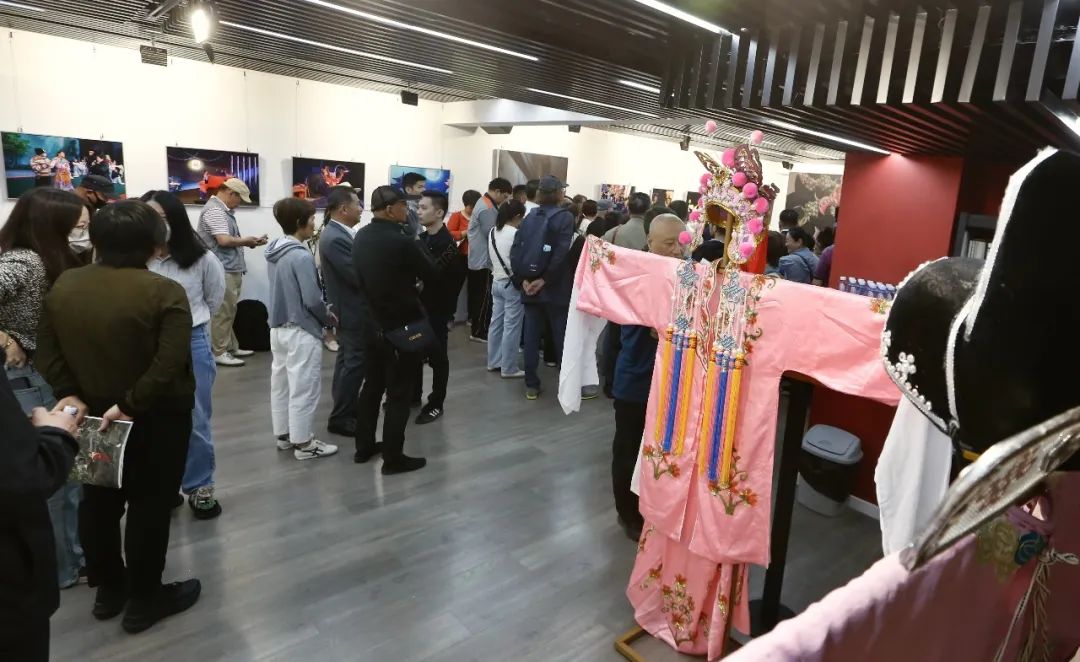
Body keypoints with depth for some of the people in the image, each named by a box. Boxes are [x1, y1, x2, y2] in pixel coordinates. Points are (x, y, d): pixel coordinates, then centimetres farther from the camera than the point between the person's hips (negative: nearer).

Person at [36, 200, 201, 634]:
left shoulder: (63, 285, 0)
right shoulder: (165, 292, -19)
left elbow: (47, 351, 1)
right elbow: (170, 364, -27)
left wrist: (69, 394, -1)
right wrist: (131, 404, -20)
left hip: (91, 413, 6)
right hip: (156, 418, -6)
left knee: (98, 502, 19)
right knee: (150, 506, 6)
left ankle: (108, 589, 35)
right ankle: (144, 600, 19)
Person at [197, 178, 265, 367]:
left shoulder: (223, 210, 18)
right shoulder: (214, 210, -13)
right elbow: (224, 240, -21)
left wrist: (247, 242, 3)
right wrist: (247, 241, -7)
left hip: (230, 269, 10)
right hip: (223, 271, -10)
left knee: (228, 312, 15)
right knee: (222, 313, -5)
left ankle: (231, 347, 24)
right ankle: (219, 353, 2)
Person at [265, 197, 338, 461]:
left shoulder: (274, 252, 6)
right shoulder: (302, 256, -21)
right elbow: (312, 299, -23)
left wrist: (323, 313, 10)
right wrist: (329, 318, -4)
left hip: (278, 327, 9)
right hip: (301, 331, -9)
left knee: (281, 383, 17)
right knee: (303, 388, 1)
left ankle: (284, 434, 30)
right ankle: (303, 443, 11)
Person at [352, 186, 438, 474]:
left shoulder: (361, 236, 2)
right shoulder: (401, 242, -23)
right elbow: (432, 274, -10)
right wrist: (417, 244, 1)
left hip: (375, 323, 8)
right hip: (404, 327, -8)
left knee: (372, 385, 18)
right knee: (399, 393, 2)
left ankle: (364, 446, 29)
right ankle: (393, 458, 11)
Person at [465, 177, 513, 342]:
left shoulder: (486, 204, 15)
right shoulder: (487, 209, -19)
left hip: (480, 259, 11)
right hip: (484, 260, -11)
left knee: (479, 296, 15)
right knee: (485, 297, -4)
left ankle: (477, 328, 23)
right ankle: (479, 332, 3)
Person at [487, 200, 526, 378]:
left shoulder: (493, 232, 7)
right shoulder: (516, 234, -17)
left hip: (496, 282, 8)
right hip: (513, 284, -8)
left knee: (496, 322, 14)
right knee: (511, 327, -1)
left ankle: (493, 362, 23)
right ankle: (509, 368, 5)